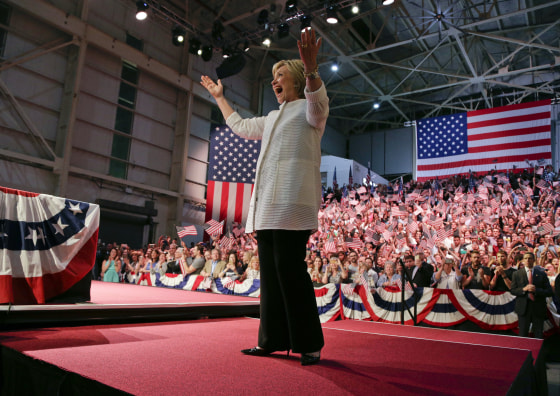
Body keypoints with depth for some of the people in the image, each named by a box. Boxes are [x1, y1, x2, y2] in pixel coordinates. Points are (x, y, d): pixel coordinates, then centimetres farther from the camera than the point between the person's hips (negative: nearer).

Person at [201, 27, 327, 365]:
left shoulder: (309, 108, 6)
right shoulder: (273, 118, 30)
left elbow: (317, 100, -18)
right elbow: (240, 126, 44)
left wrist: (311, 71, -37)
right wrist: (220, 97, 49)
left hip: (292, 202, -8)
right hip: (267, 204, 8)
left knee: (290, 269, -12)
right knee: (271, 273, 7)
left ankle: (310, 345, -2)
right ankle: (272, 340, 15)